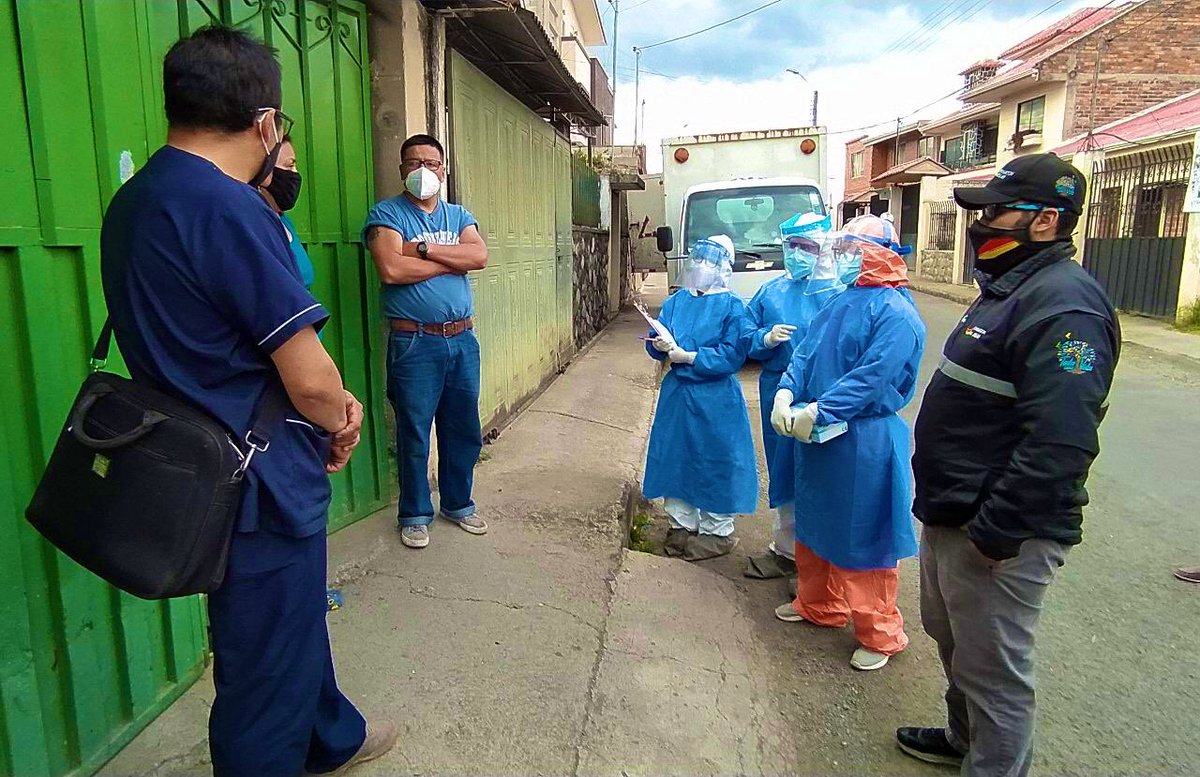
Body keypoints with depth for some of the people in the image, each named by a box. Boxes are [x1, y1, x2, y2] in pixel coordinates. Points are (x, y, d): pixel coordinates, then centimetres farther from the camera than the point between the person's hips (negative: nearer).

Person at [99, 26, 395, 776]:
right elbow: (310, 380, -24)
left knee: (295, 621, 28)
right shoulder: (230, 209, -23)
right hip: (261, 481, -10)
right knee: (268, 668, 9)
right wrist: (339, 421, -1)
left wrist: (331, 404, 2)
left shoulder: (134, 202, 6)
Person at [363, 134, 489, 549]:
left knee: (463, 429, 14)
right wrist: (454, 261, -10)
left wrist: (424, 248, -15)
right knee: (414, 433, 5)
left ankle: (458, 503, 32)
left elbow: (480, 256, -7)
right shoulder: (387, 214, -2)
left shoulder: (459, 215, 12)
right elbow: (391, 270, -20)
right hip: (414, 343, -5)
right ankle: (415, 515, 22)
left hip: (462, 339, 5)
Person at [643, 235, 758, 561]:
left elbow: (733, 354, -18)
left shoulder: (732, 306, -8)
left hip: (715, 399, -5)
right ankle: (682, 523, 30)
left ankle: (715, 530, 21)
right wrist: (661, 345, -16)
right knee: (676, 457, 13)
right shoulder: (676, 301, 7)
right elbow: (654, 343, 7)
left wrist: (686, 355, -19)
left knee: (714, 462, 4)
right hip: (677, 394, 5)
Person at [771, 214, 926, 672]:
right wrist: (786, 393, -11)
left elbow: (872, 378, -23)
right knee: (815, 526, 20)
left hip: (864, 442, -8)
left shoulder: (896, 312, -15)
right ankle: (818, 605, 39)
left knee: (864, 538, 2)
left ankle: (880, 635, 19)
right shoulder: (840, 304, 11)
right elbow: (806, 353, 7)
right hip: (817, 435, 9)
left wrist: (818, 412, -24)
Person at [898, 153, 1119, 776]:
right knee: (952, 638, 26)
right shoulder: (1011, 288, 12)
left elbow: (1059, 443, -31)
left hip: (1000, 535, -11)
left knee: (991, 669, 6)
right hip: (953, 515, 11)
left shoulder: (1064, 306, -22)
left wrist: (994, 533, -26)